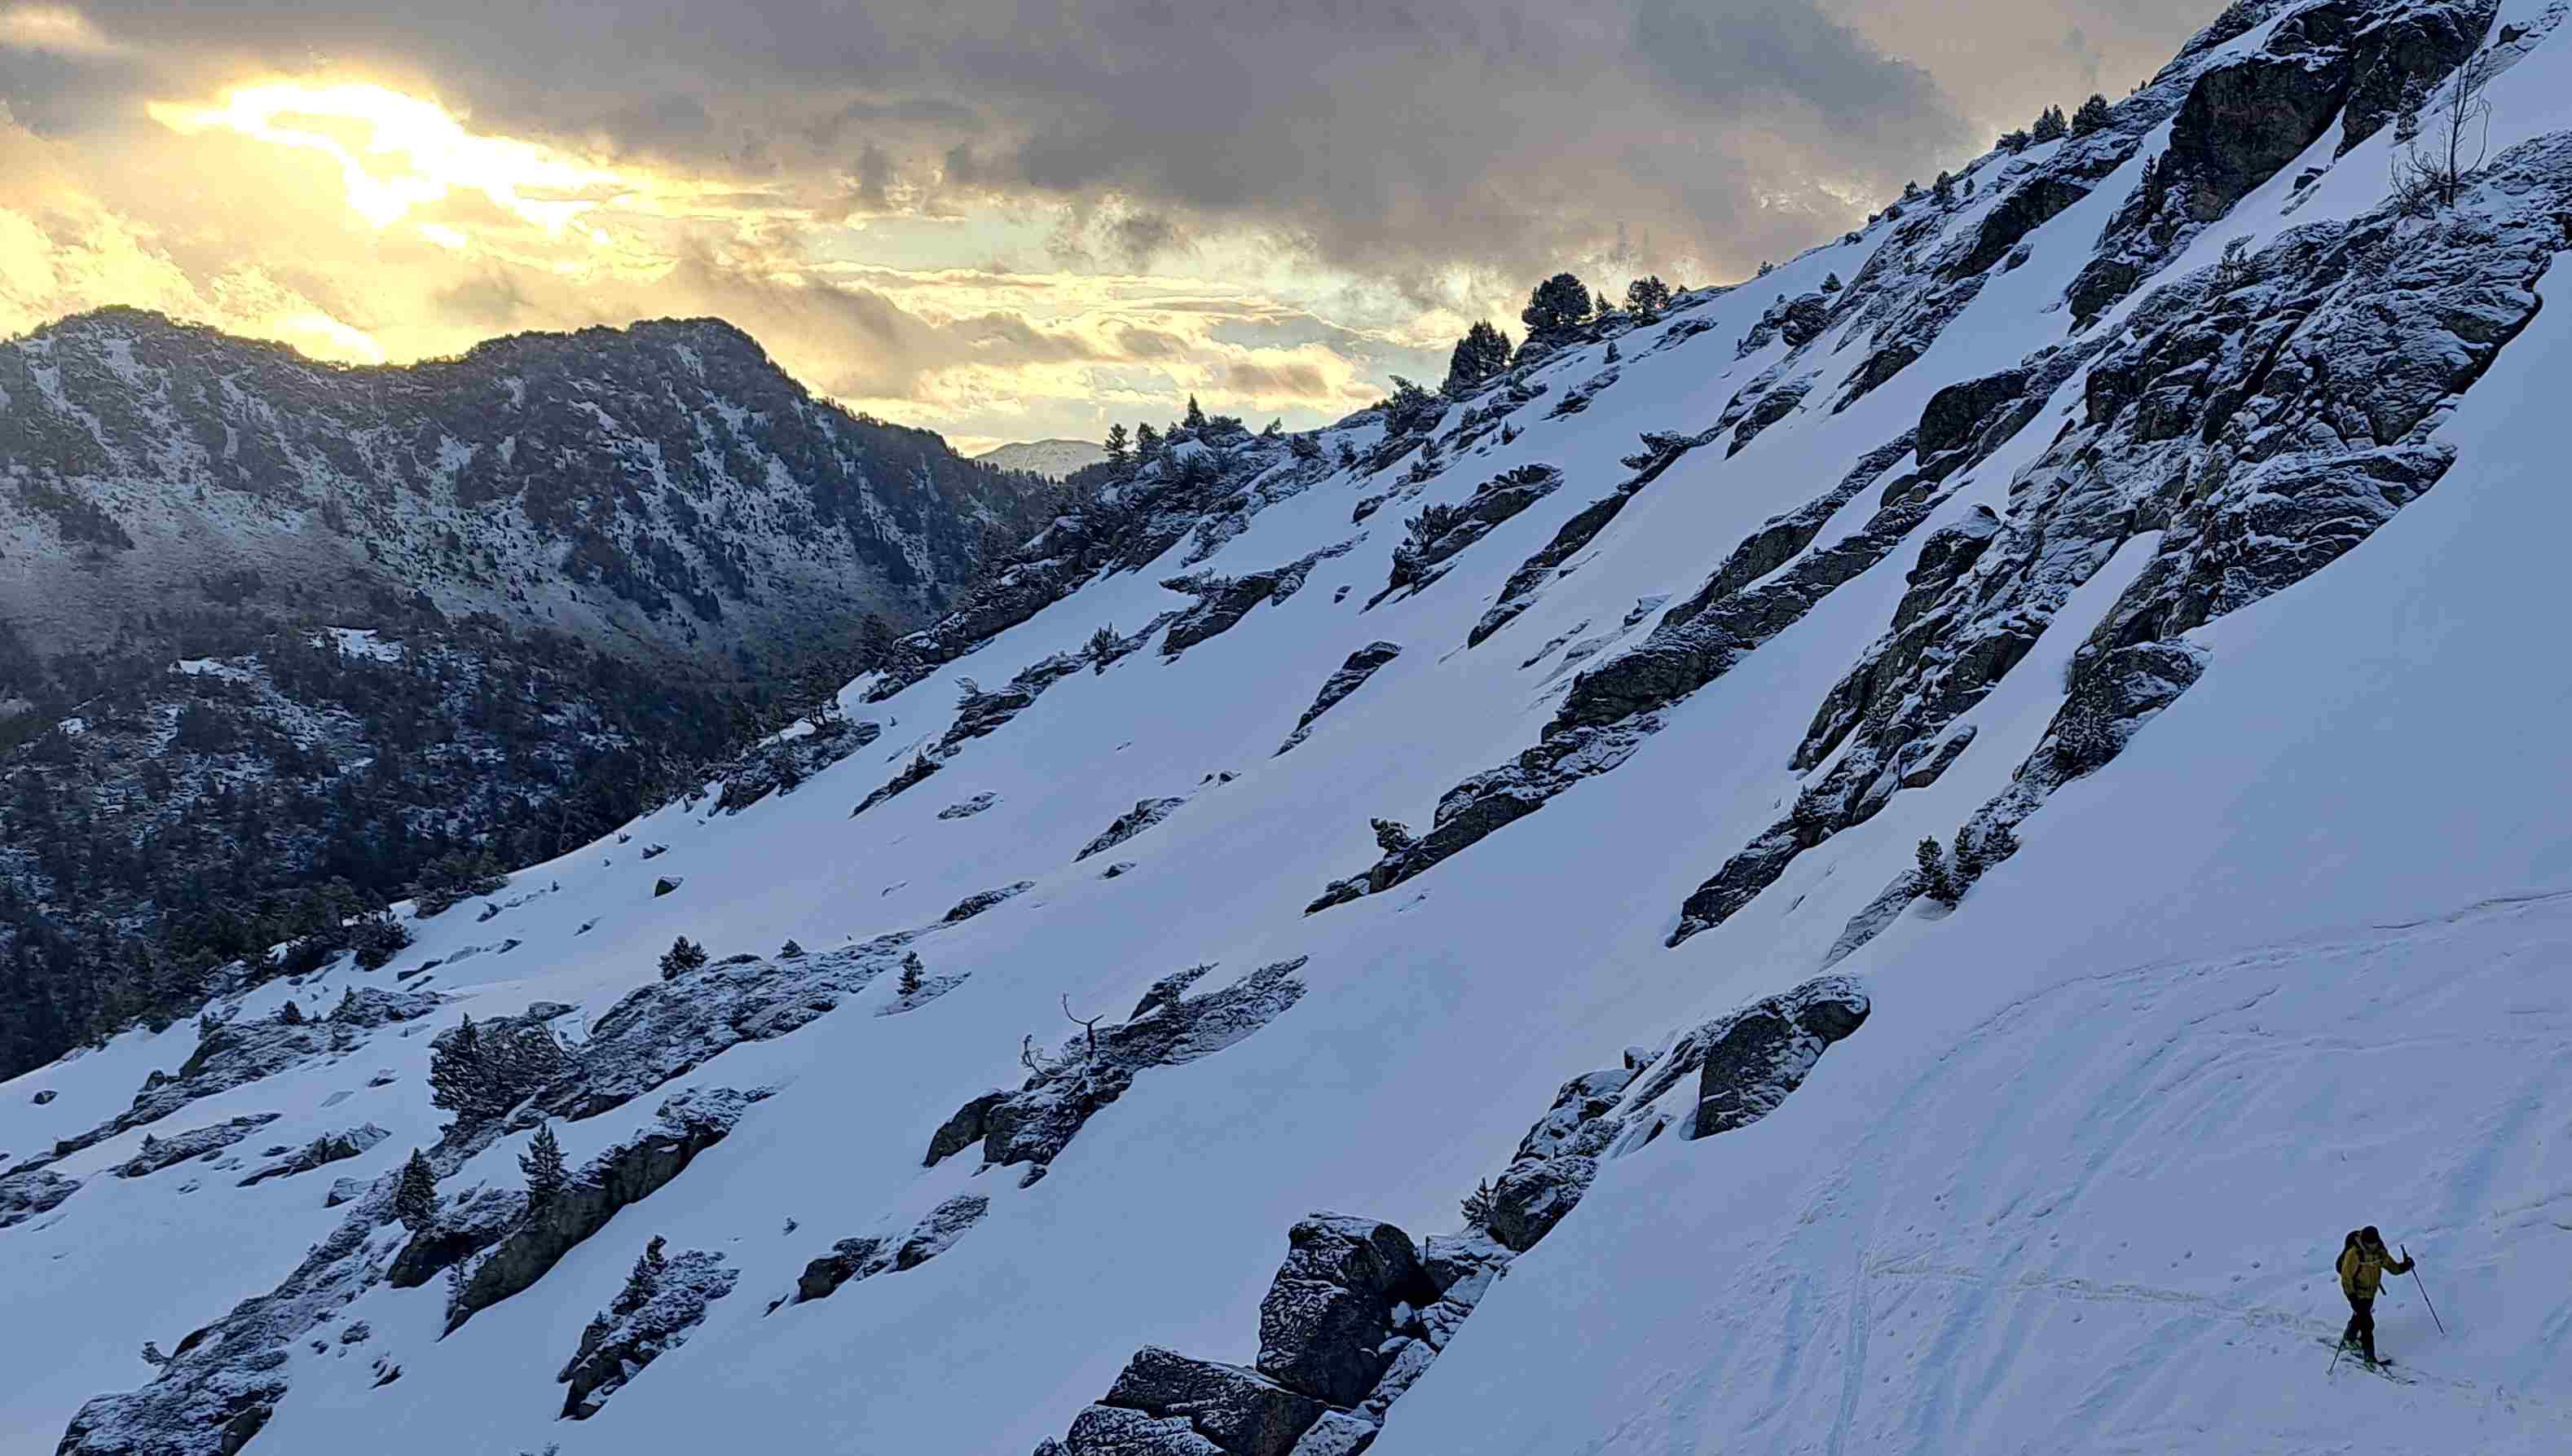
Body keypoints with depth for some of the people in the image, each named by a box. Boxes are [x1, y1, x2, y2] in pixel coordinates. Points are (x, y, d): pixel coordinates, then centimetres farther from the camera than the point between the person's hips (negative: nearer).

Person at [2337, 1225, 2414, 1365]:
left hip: (2371, 1293, 7)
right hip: (2357, 1292, -7)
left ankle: (2349, 1338, 52)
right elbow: (2346, 1277, -22)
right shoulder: (2353, 1253, -24)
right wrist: (2352, 1296, -30)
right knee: (2367, 1323, -13)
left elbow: (2393, 1267, -1)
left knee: (2360, 1317, 27)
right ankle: (2369, 1356, -6)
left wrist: (2404, 1266, -23)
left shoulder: (2380, 1252, -6)